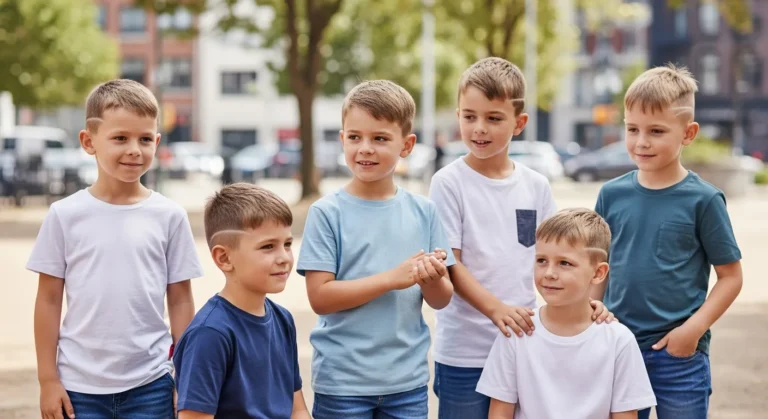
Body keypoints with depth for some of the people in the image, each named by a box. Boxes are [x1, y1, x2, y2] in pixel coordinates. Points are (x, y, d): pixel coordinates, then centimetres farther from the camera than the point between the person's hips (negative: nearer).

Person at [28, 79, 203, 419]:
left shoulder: (169, 216, -1)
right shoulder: (65, 215, -2)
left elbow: (180, 300, 4)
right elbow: (49, 300, 2)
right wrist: (47, 379, 0)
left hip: (149, 383, 0)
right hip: (79, 384, 0)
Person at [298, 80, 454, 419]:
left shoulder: (423, 212, 2)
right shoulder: (327, 213, -7)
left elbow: (441, 300, 6)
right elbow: (320, 296, -13)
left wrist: (433, 279, -16)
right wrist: (392, 278, -20)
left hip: (408, 379, 3)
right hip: (342, 381, -3)